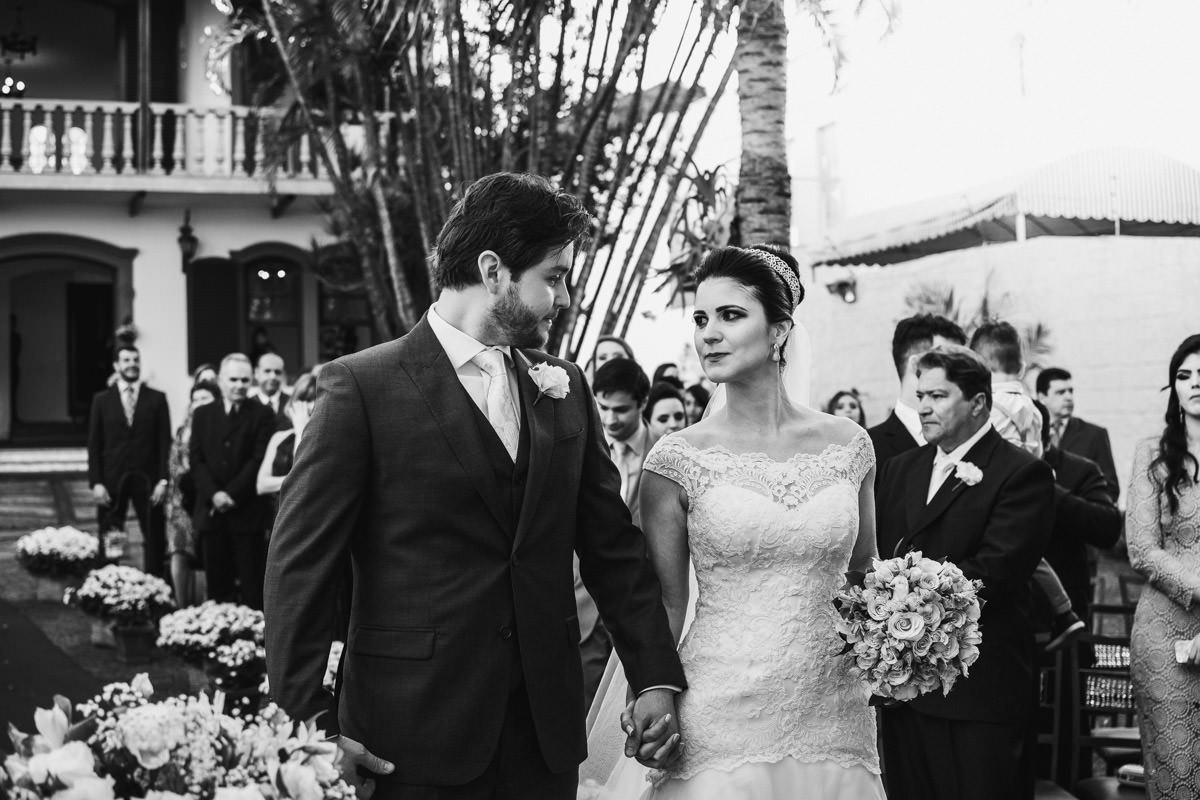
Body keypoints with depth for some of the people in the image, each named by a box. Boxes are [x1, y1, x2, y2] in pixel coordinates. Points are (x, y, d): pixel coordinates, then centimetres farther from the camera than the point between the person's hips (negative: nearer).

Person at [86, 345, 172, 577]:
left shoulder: (156, 399, 7)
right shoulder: (102, 400, 8)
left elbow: (165, 442, 3)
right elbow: (94, 445, 5)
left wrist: (163, 480, -6)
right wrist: (96, 482, -4)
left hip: (148, 480, 0)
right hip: (111, 481, 0)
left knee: (155, 541, -2)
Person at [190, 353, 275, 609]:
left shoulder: (262, 415, 3)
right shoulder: (202, 415, 14)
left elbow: (259, 460, -5)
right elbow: (196, 460, 6)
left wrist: (232, 494, -12)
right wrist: (213, 494, -9)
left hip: (247, 513, -3)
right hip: (211, 511, 3)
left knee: (251, 585, -4)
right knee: (217, 585, 3)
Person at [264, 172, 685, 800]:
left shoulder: (565, 388, 10)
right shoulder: (361, 386, -7)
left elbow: (612, 546, 13)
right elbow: (299, 561, -8)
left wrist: (655, 678, 6)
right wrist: (309, 721, -12)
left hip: (547, 731, 5)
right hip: (415, 736, -5)